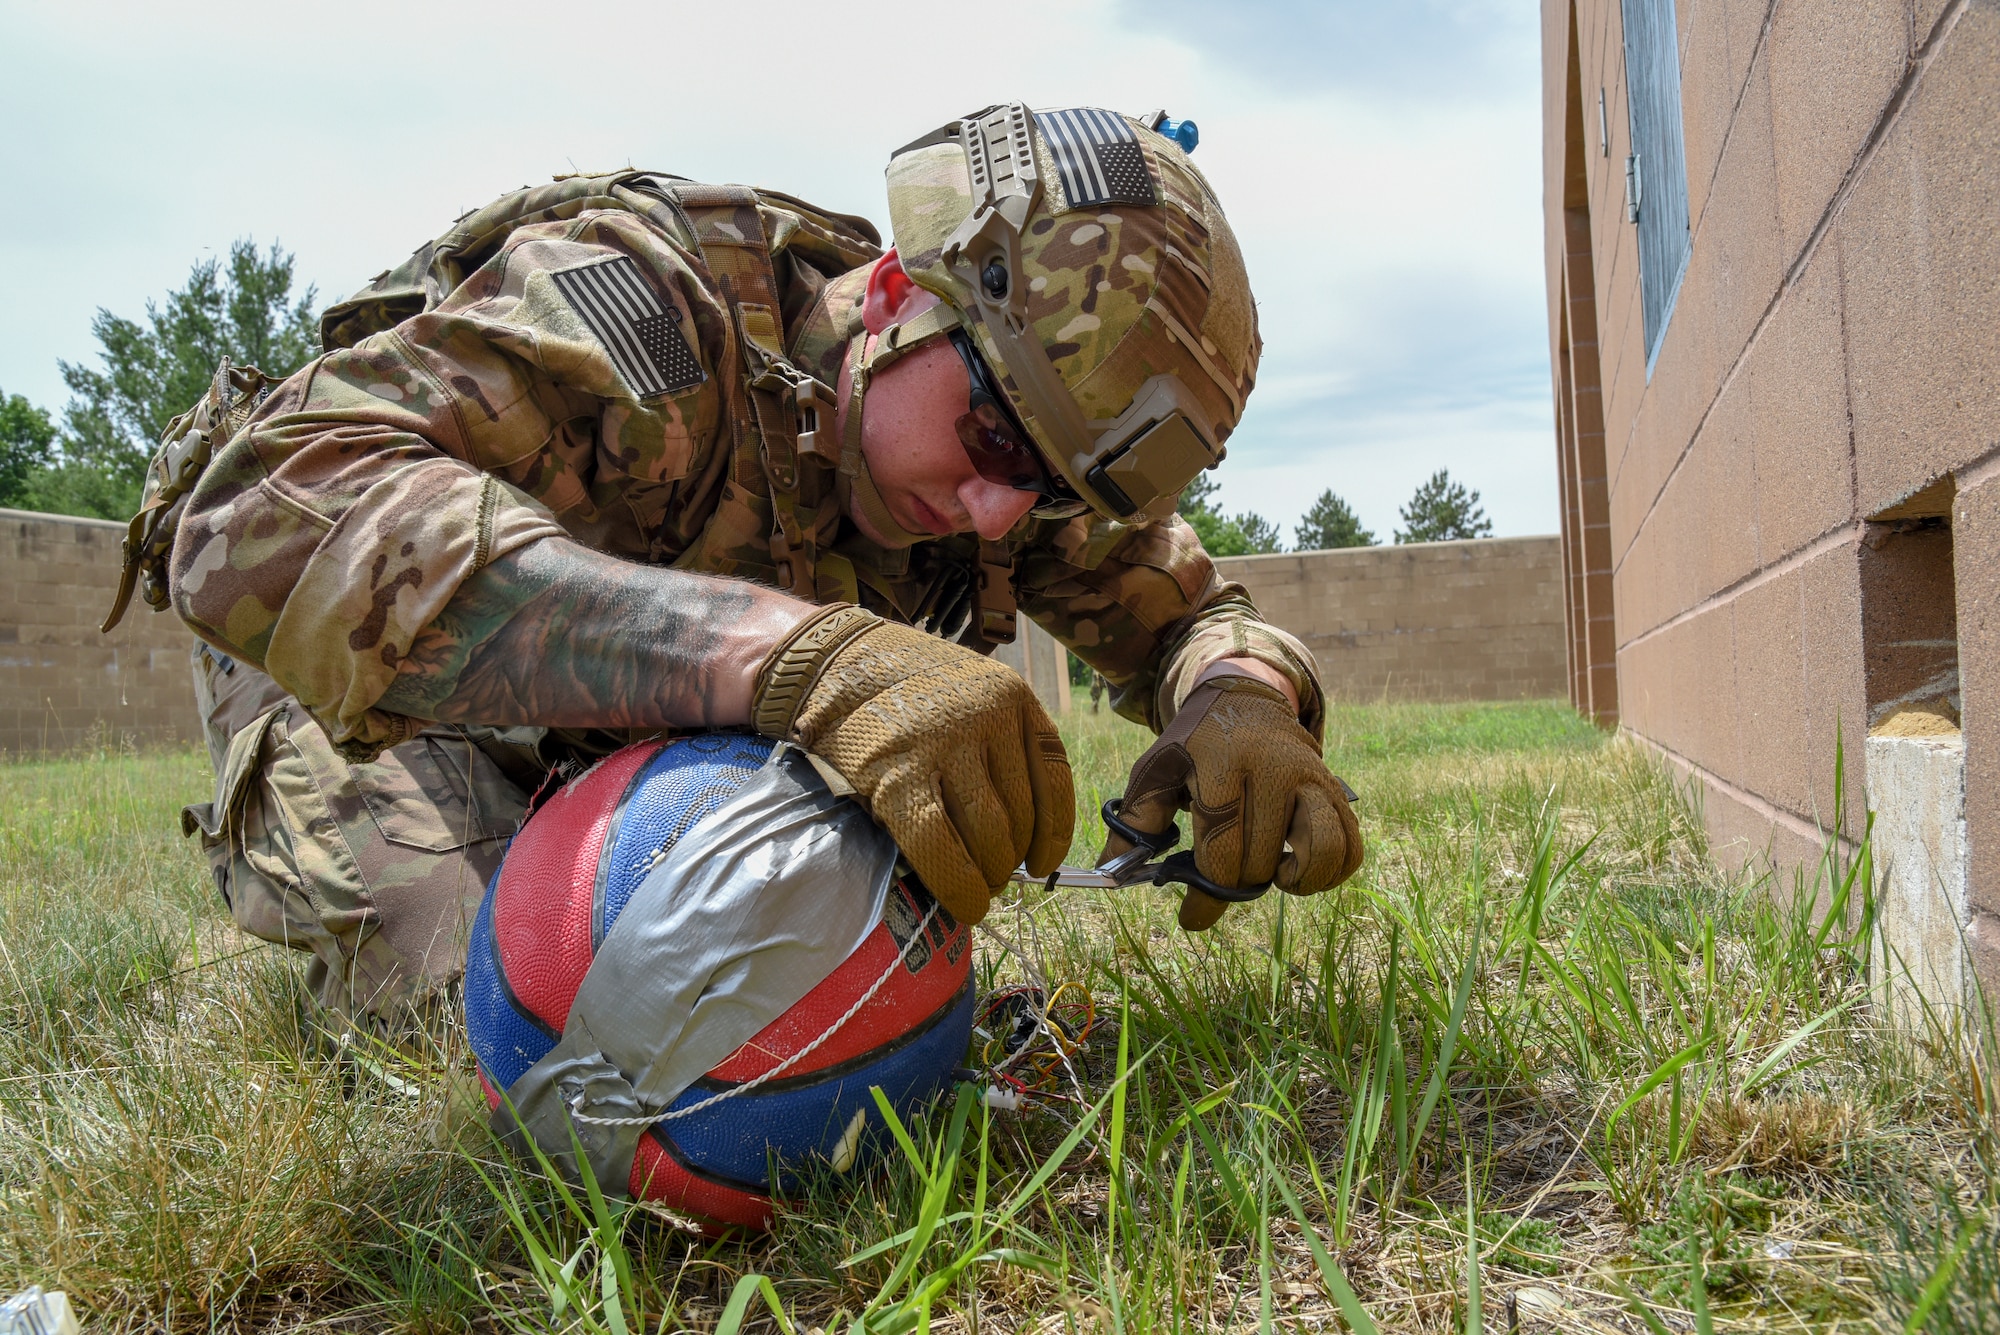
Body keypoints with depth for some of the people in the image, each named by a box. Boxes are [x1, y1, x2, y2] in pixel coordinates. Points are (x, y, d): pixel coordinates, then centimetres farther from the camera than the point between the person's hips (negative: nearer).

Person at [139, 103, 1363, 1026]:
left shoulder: (995, 465, -17)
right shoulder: (651, 302, -38)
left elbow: (1185, 607, -7)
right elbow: (264, 523, -52)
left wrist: (1239, 698, -35)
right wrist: (789, 651, -64)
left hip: (609, 736, 6)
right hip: (362, 656, -5)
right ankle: (274, 838, 8)